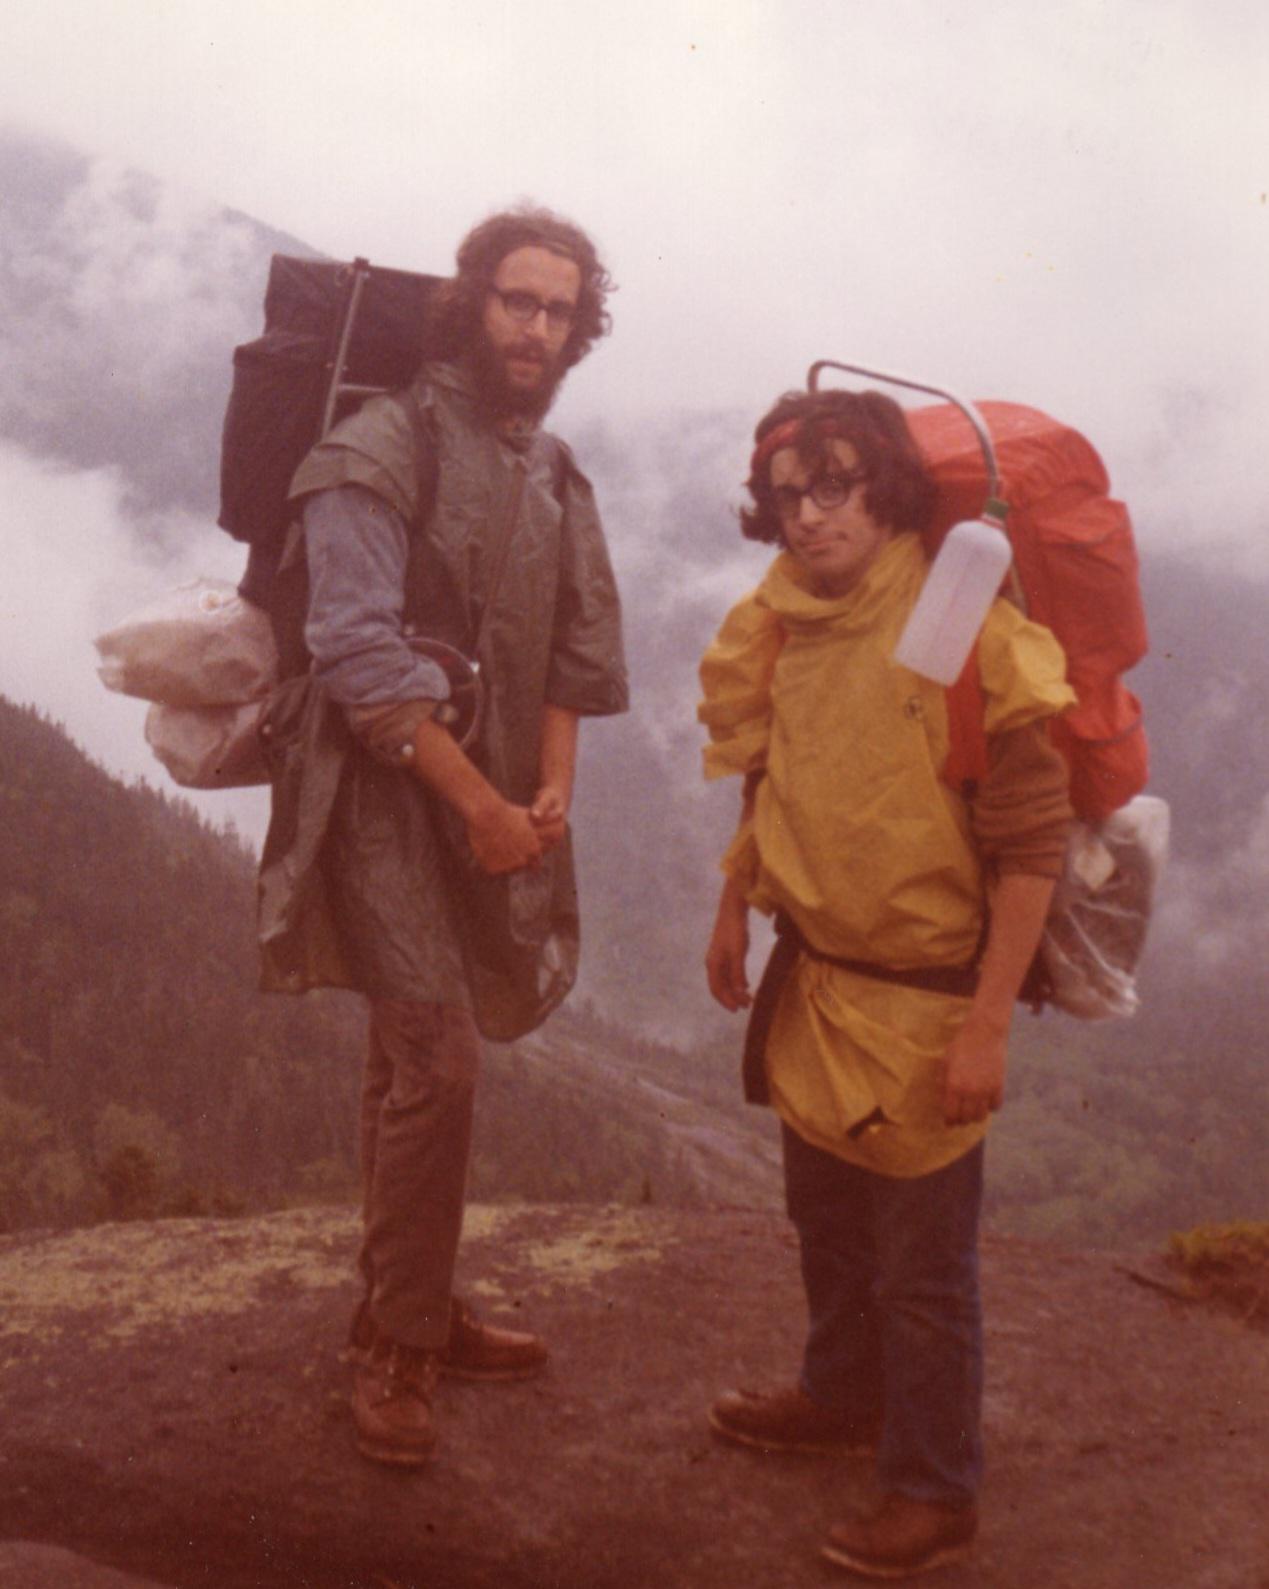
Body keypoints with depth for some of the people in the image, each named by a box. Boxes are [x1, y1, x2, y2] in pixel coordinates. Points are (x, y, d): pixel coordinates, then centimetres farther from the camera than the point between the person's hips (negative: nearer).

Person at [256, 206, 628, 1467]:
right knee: (437, 1058, -12)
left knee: (423, 1056, 14)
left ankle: (413, 1311, 26)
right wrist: (482, 804, -16)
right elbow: (359, 656, -17)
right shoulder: (380, 450, -9)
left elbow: (571, 651, 14)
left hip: (497, 799, 7)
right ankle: (396, 1350, 4)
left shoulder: (554, 475, 13)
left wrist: (551, 786, -3)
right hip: (387, 791, -6)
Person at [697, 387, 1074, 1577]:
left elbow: (1032, 846, -18)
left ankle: (933, 1495, 26)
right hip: (814, 979, 7)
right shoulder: (784, 629, 0)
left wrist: (986, 1027, -19)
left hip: (925, 999, -7)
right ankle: (843, 1397, 48)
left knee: (922, 1265, 7)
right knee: (826, 1218, 24)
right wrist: (734, 911, 17)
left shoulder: (971, 638, -20)